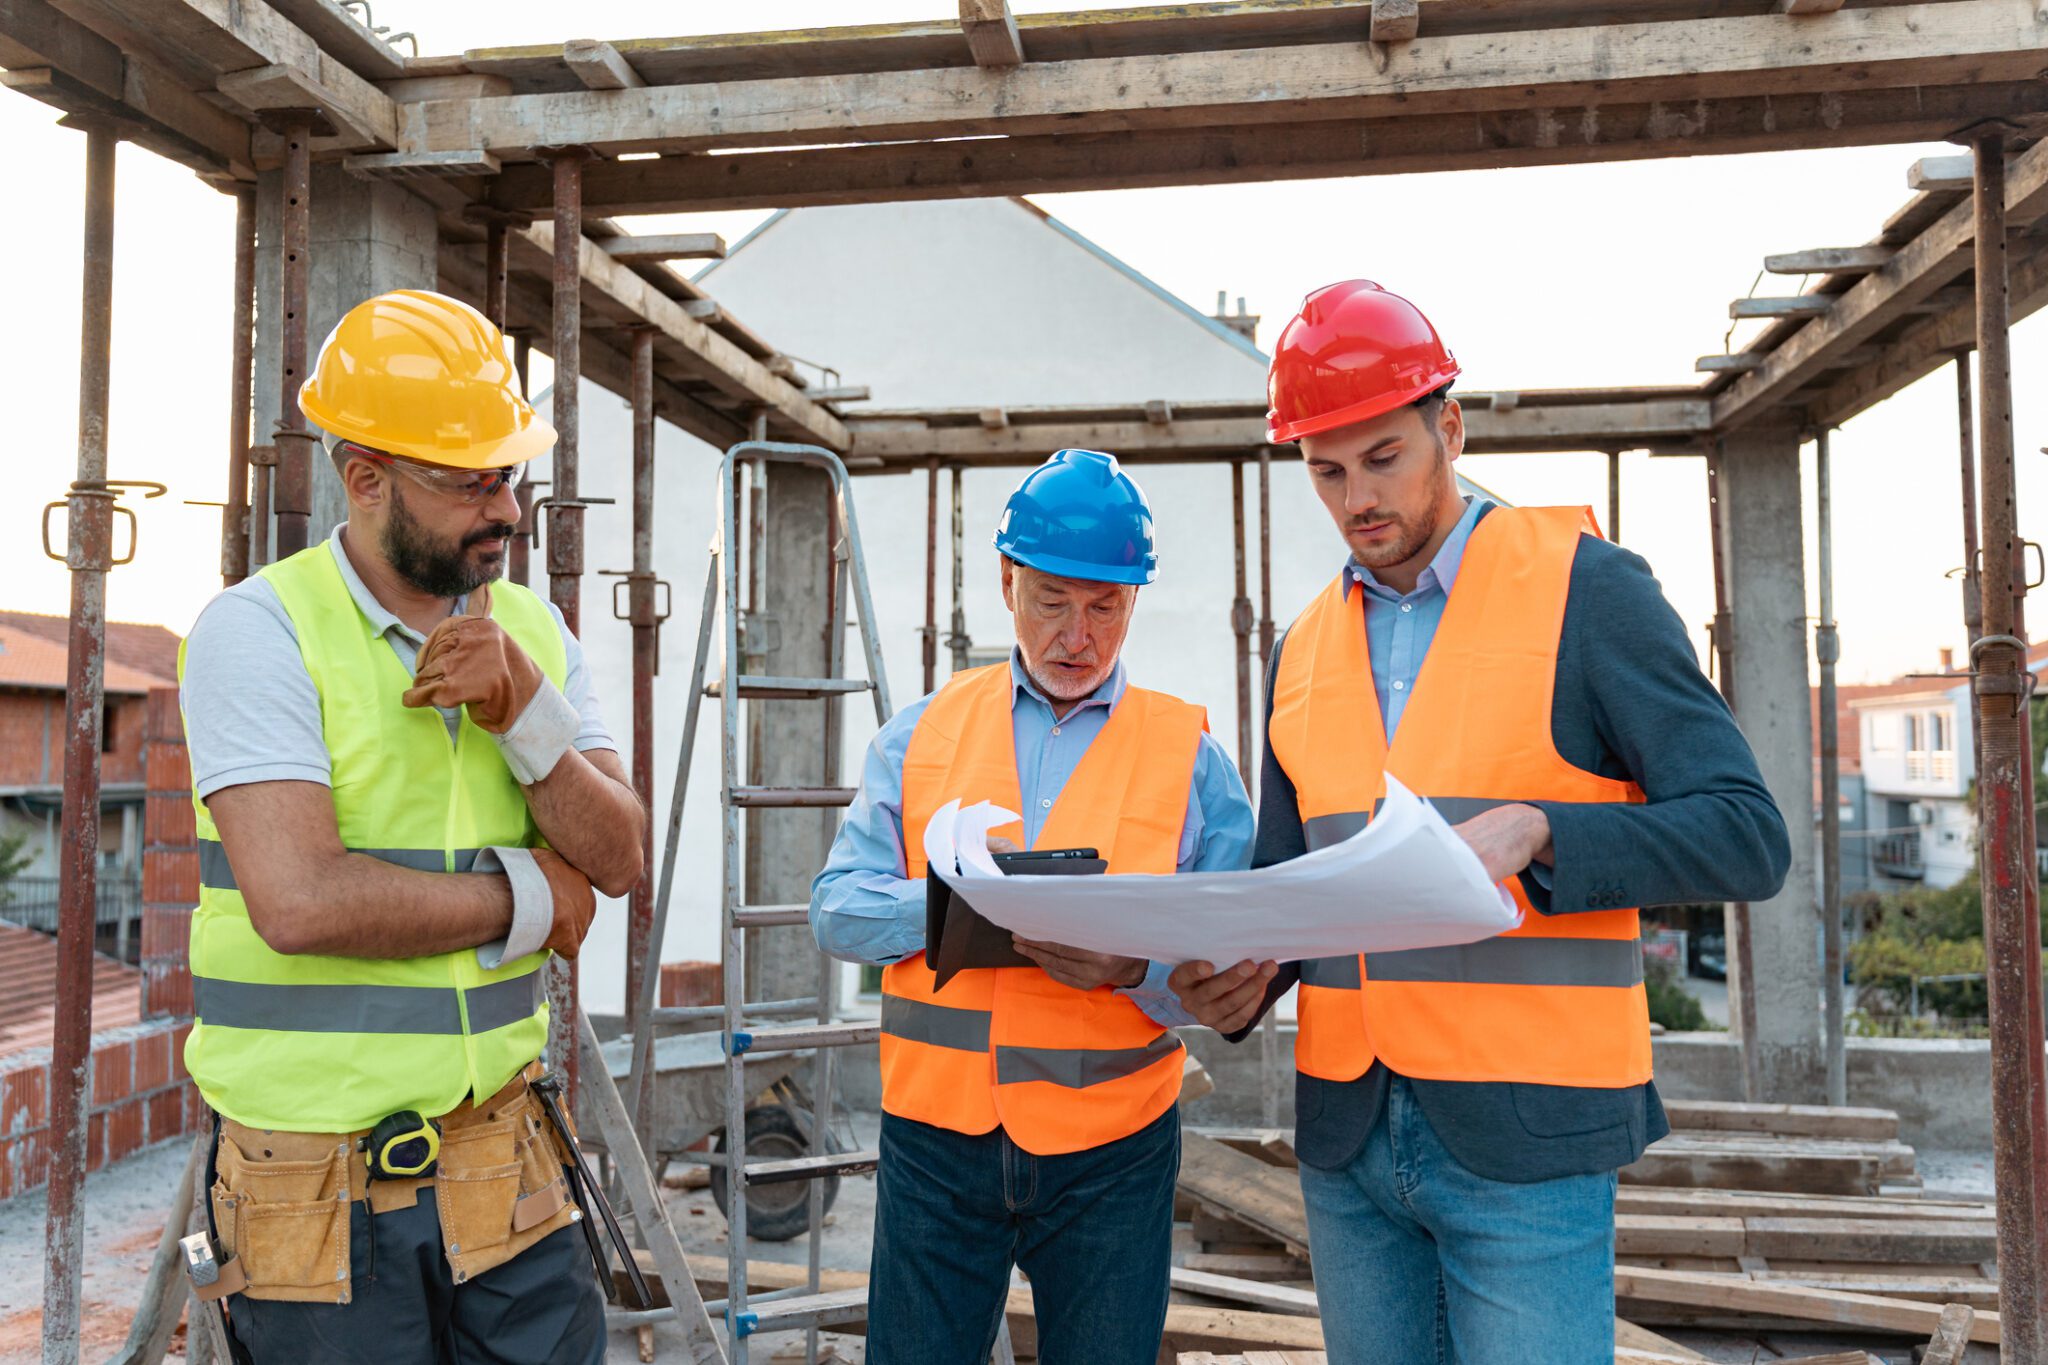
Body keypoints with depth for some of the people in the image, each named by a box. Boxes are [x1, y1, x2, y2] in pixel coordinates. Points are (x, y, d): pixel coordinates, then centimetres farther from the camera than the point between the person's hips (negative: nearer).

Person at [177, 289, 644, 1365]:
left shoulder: (531, 629, 6)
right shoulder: (260, 629, -11)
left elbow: (616, 859, -1)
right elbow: (302, 902, -24)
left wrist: (524, 710, -17)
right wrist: (525, 896, -10)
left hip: (501, 1149, 5)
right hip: (317, 1178, -4)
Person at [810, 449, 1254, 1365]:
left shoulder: (1190, 755, 1)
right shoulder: (922, 733, 6)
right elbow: (836, 909, 1)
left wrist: (1132, 966, -23)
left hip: (1112, 1155, -1)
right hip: (936, 1136, 1)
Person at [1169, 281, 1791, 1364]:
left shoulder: (1585, 588, -5)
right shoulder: (1304, 646, 11)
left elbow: (1746, 838, -9)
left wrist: (1535, 833, -24)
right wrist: (1245, 976, -4)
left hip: (1524, 1139, -5)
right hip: (1345, 1133, 5)